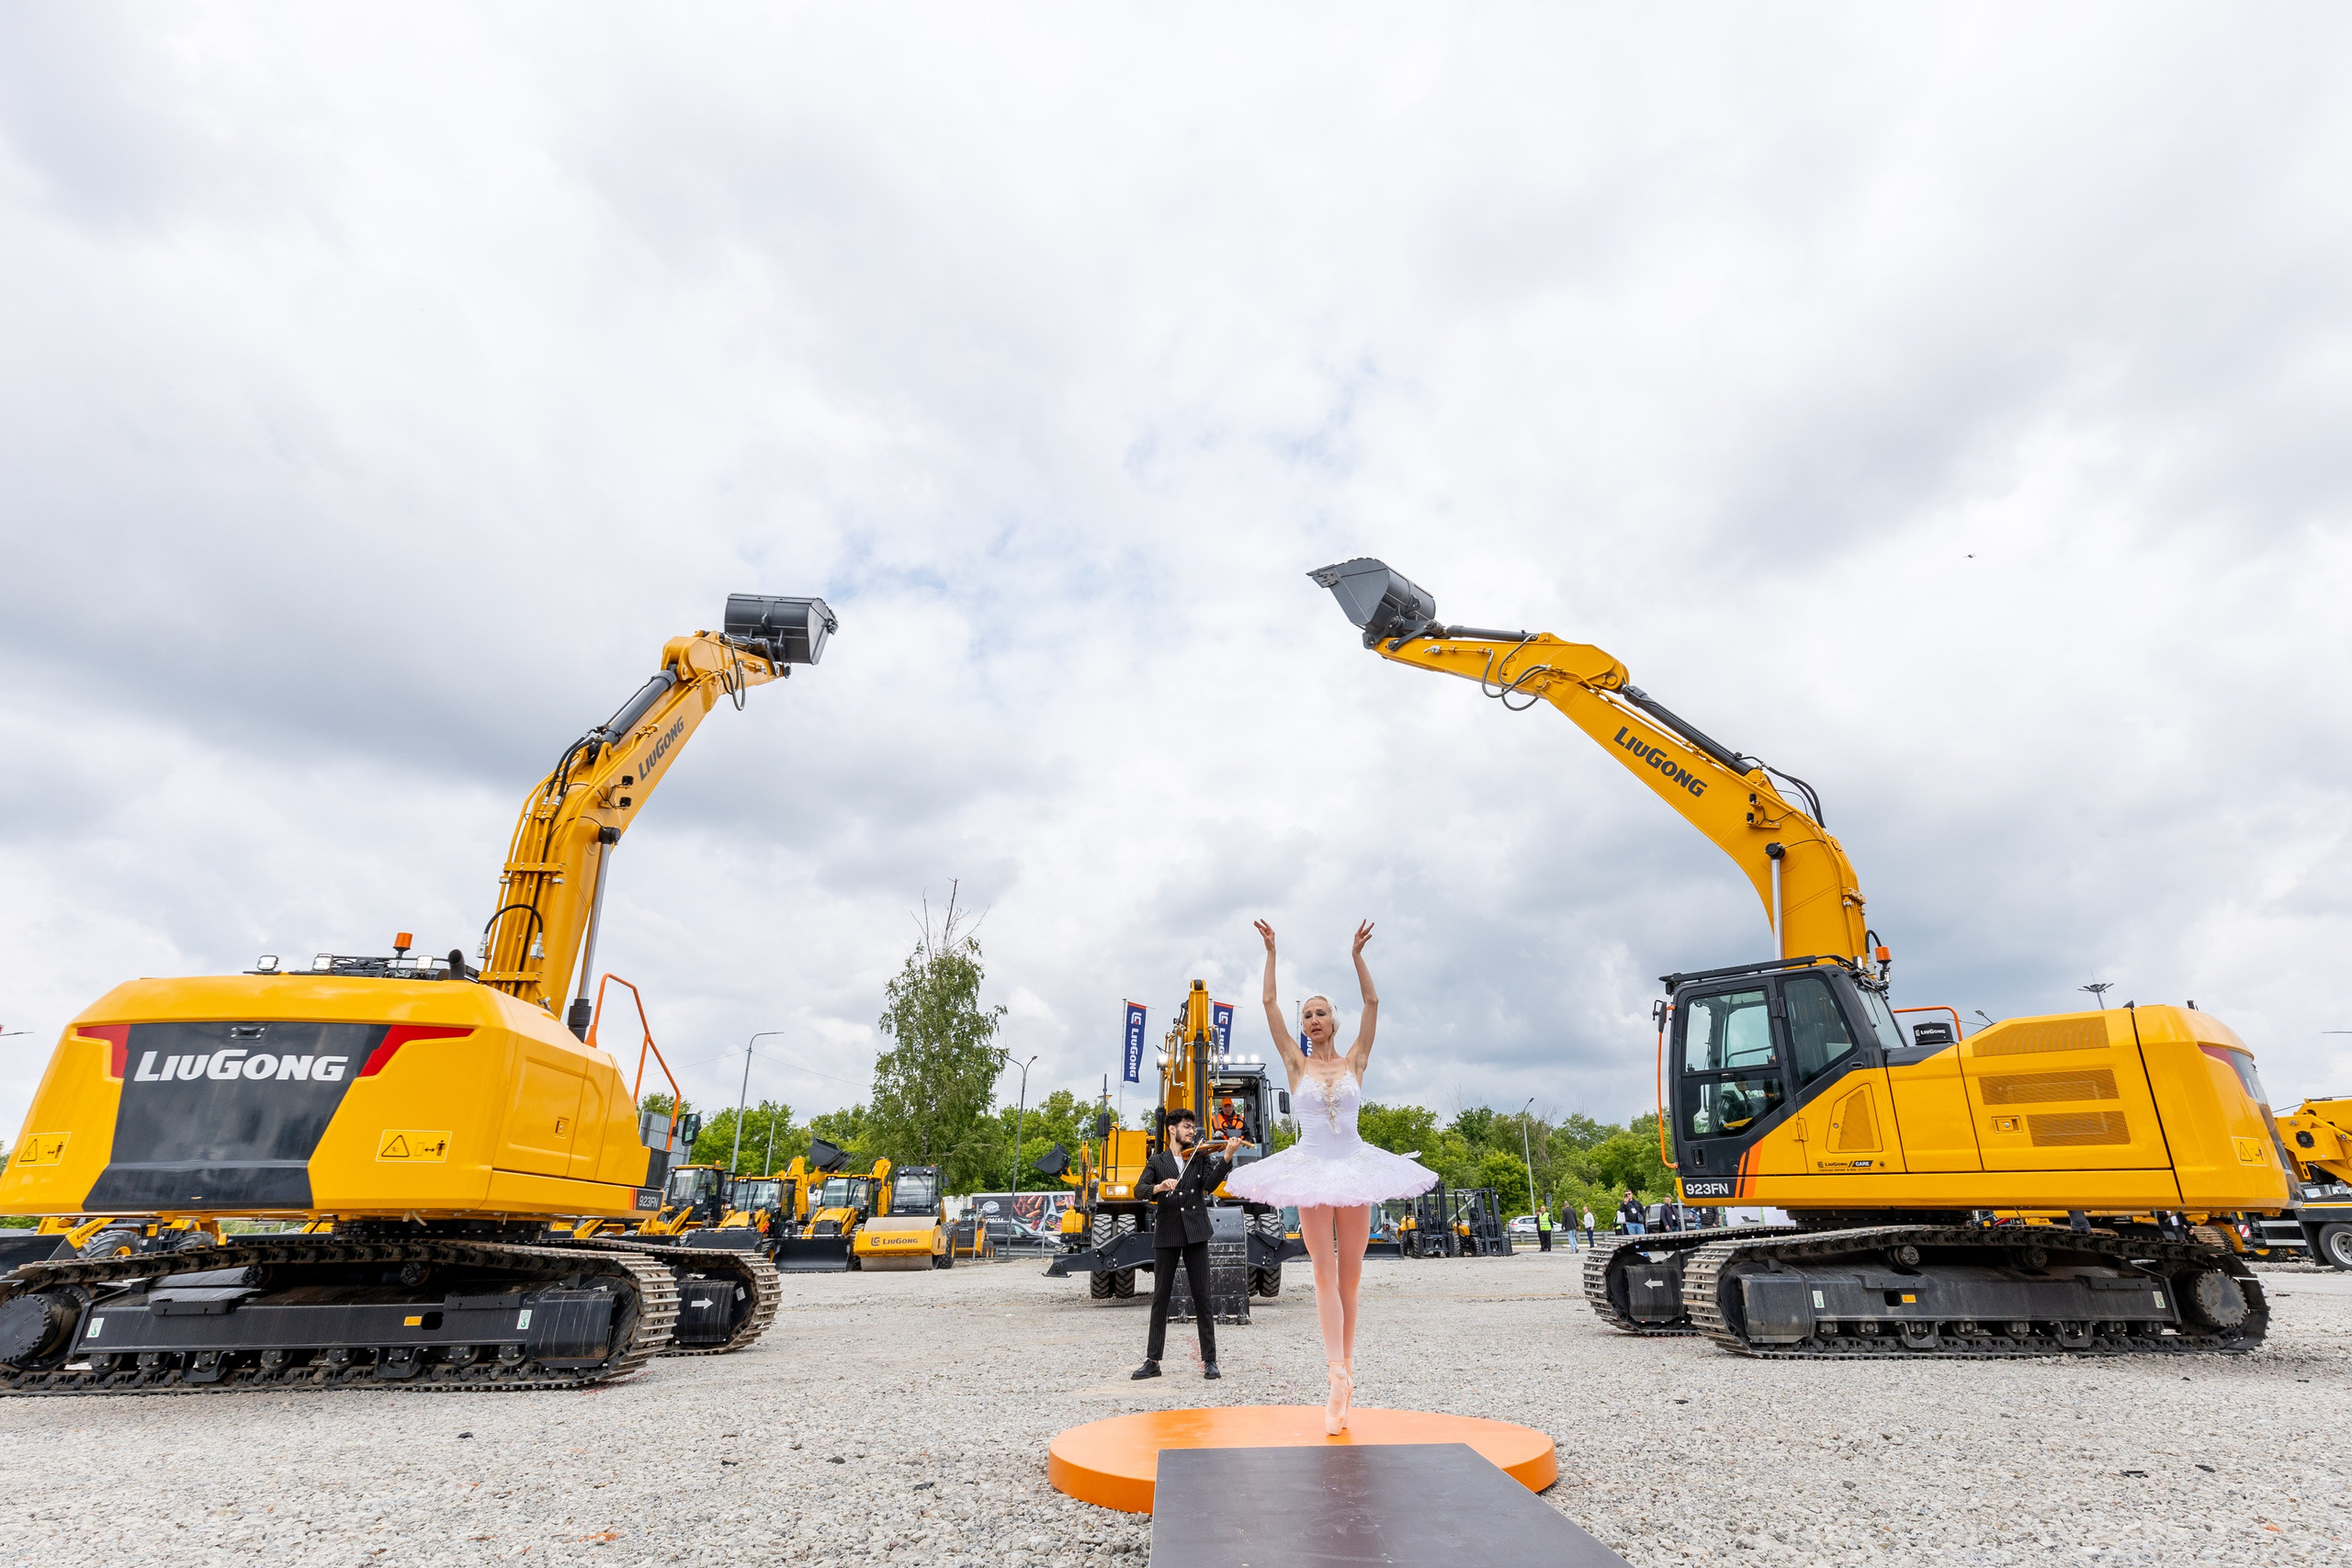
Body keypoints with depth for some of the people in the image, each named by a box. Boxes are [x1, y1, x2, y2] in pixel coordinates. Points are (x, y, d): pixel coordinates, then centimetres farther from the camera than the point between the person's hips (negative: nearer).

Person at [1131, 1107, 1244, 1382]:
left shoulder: (1201, 1156, 10)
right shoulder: (1157, 1161, 11)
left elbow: (1210, 1185, -8)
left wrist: (1227, 1156, -21)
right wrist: (1160, 1187, -22)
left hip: (1195, 1234, 0)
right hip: (1166, 1235, 0)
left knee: (1202, 1297, 1)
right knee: (1160, 1297, 4)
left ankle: (1210, 1360, 8)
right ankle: (1152, 1361, 12)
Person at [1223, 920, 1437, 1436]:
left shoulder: (1354, 1062, 5)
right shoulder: (1298, 1065, 4)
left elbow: (1373, 1003, -4)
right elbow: (1270, 1005, -1)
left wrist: (1358, 955, -14)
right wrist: (1271, 952, -5)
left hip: (1355, 1167, 1)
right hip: (1311, 1171, -1)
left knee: (1350, 1278, 5)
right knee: (1325, 1275, -6)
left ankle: (1345, 1372, 14)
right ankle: (1339, 1380, -10)